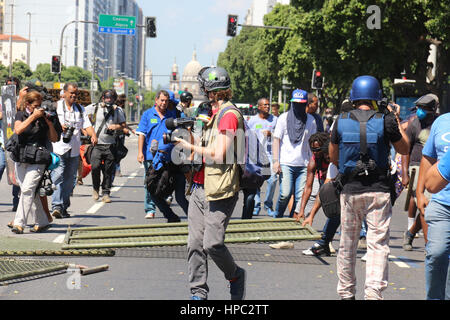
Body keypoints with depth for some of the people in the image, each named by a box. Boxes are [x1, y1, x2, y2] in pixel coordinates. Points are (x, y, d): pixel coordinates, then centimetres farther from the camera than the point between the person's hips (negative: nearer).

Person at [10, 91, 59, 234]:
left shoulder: (43, 117, 6)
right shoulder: (21, 115, 7)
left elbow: (54, 139, 8)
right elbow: (18, 130, -14)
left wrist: (50, 124, -6)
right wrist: (33, 116, -15)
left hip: (38, 159, -2)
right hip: (21, 160, 2)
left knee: (27, 189, -15)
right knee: (30, 192, 7)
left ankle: (19, 223, -18)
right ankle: (41, 222, 18)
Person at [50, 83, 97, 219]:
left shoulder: (80, 109, 17)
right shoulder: (56, 106, 5)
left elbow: (87, 125, 8)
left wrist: (93, 135, -12)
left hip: (74, 150, 4)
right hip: (58, 148, -4)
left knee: (69, 179, 7)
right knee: (57, 176, -15)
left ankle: (64, 208, 16)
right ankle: (56, 206, -20)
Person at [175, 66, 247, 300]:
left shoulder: (229, 115, -12)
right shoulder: (212, 113, 19)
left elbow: (218, 154, -18)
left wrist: (191, 147, -7)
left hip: (219, 191, -9)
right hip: (200, 188, 9)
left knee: (212, 244, -11)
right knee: (195, 243, 3)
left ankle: (235, 276, 14)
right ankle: (198, 292, 8)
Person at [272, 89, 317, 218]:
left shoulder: (310, 120, 10)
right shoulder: (283, 118, 5)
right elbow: (276, 139, 5)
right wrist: (276, 161, -4)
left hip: (303, 164, 2)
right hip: (286, 163, -2)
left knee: (300, 197, -3)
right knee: (285, 194, -14)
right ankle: (278, 218, 8)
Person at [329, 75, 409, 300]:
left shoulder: (341, 121, 0)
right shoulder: (385, 121, -8)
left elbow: (333, 157, 10)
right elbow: (404, 149, 8)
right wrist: (396, 121, 17)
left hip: (349, 190, 2)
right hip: (379, 191, -2)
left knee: (347, 244, 14)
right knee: (378, 244, -2)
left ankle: (346, 293, 24)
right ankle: (373, 293, -16)